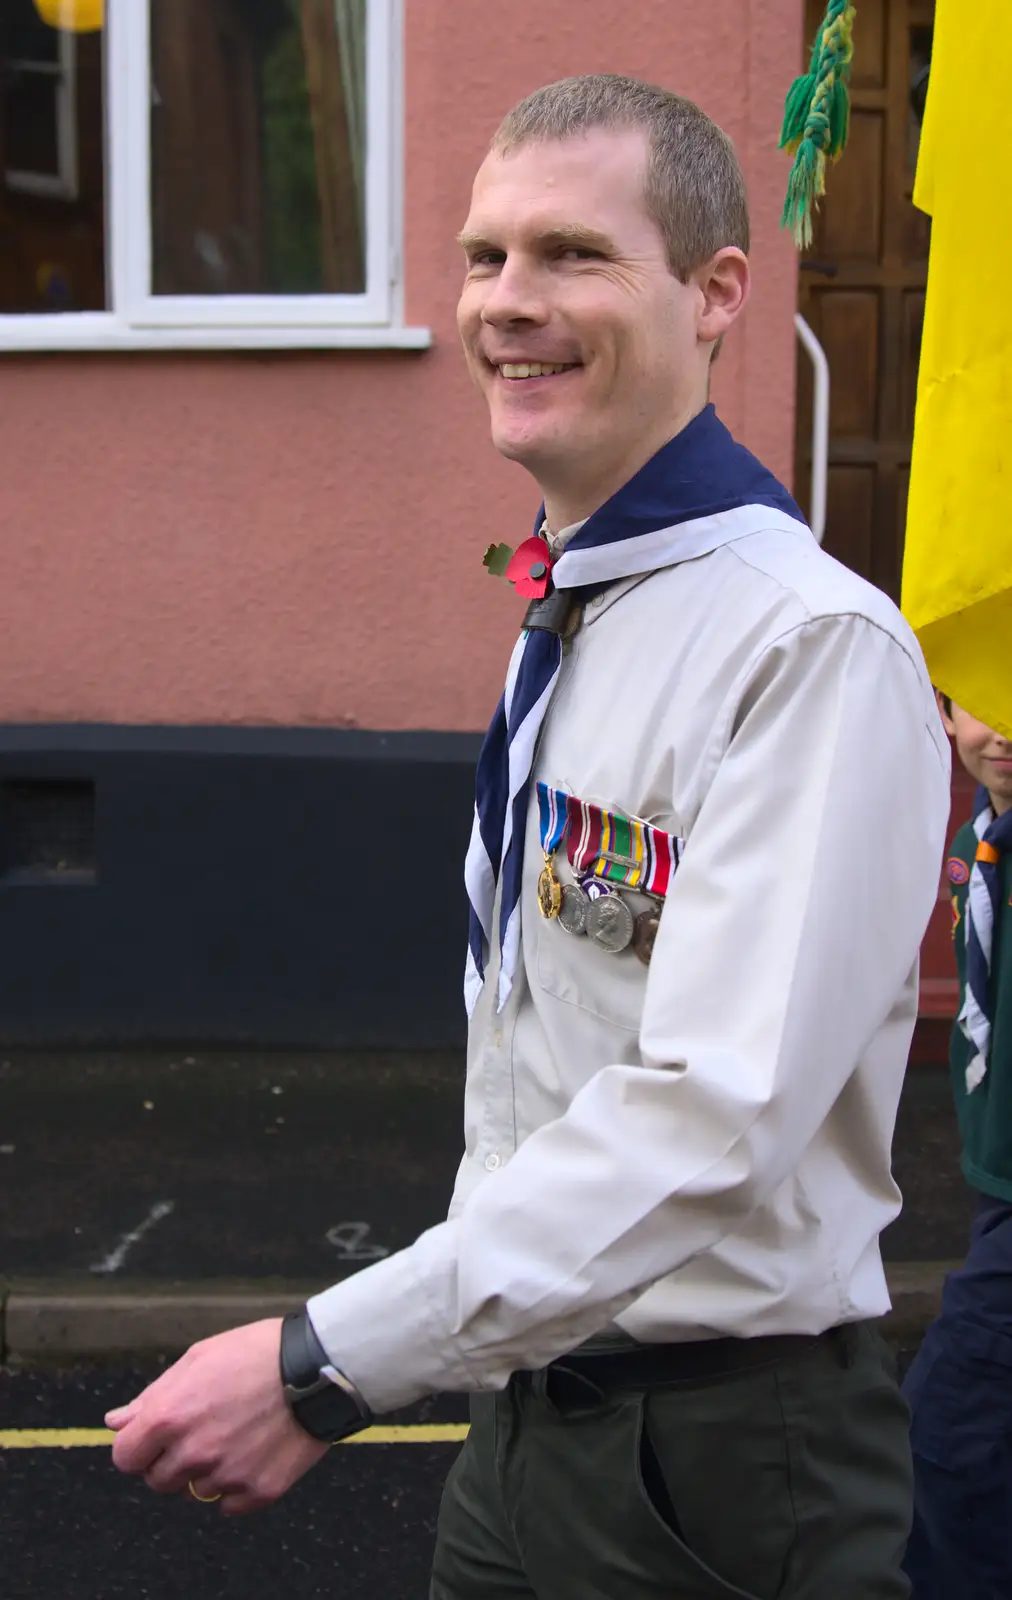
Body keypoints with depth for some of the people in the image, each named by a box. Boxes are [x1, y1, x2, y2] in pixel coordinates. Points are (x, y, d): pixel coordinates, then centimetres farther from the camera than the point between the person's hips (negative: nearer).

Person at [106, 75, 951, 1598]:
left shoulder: (815, 648, -21)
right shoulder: (566, 621, 8)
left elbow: (719, 1110, -28)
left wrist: (333, 1362, -28)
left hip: (716, 1454, -7)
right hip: (530, 1395, 7)